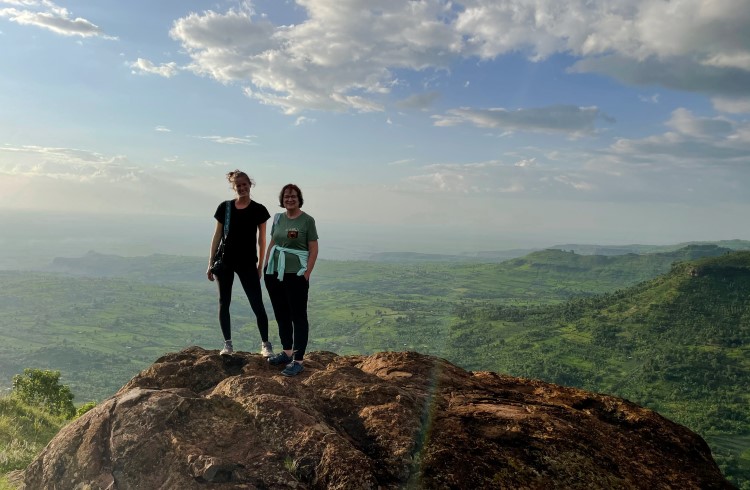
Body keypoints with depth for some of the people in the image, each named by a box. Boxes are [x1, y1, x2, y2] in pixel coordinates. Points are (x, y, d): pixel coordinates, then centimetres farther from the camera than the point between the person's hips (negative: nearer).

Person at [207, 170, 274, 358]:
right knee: (224, 303, 6)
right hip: (225, 261, 2)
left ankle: (265, 344, 6)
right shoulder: (225, 207, 3)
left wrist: (260, 265, 0)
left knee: (257, 304, -4)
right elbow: (217, 235, 6)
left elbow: (261, 239, 2)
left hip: (248, 263, -2)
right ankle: (228, 344, 18)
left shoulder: (258, 209, -1)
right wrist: (211, 263, 4)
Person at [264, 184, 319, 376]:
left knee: (298, 316, -1)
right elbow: (272, 244, 15)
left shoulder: (307, 220, -6)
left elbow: (313, 249, -8)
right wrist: (266, 267, 10)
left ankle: (298, 360, 4)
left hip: (296, 275, -6)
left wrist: (307, 274, -13)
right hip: (274, 273, 6)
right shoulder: (278, 218, 9)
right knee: (281, 314, 15)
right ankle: (287, 352, 30)